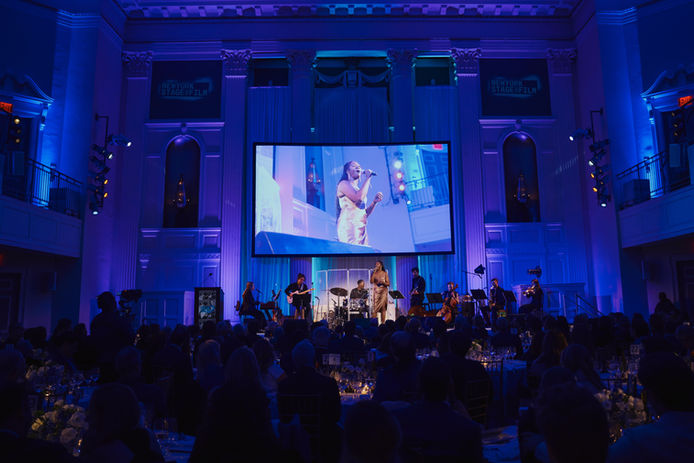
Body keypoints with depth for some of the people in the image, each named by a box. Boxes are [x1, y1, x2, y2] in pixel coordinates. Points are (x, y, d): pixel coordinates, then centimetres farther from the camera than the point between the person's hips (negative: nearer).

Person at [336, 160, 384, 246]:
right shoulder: (344, 183, 4)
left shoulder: (358, 189, 27)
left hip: (362, 229, 8)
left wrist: (374, 202, 10)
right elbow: (358, 198, -16)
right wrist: (368, 178, -5)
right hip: (349, 228, -8)